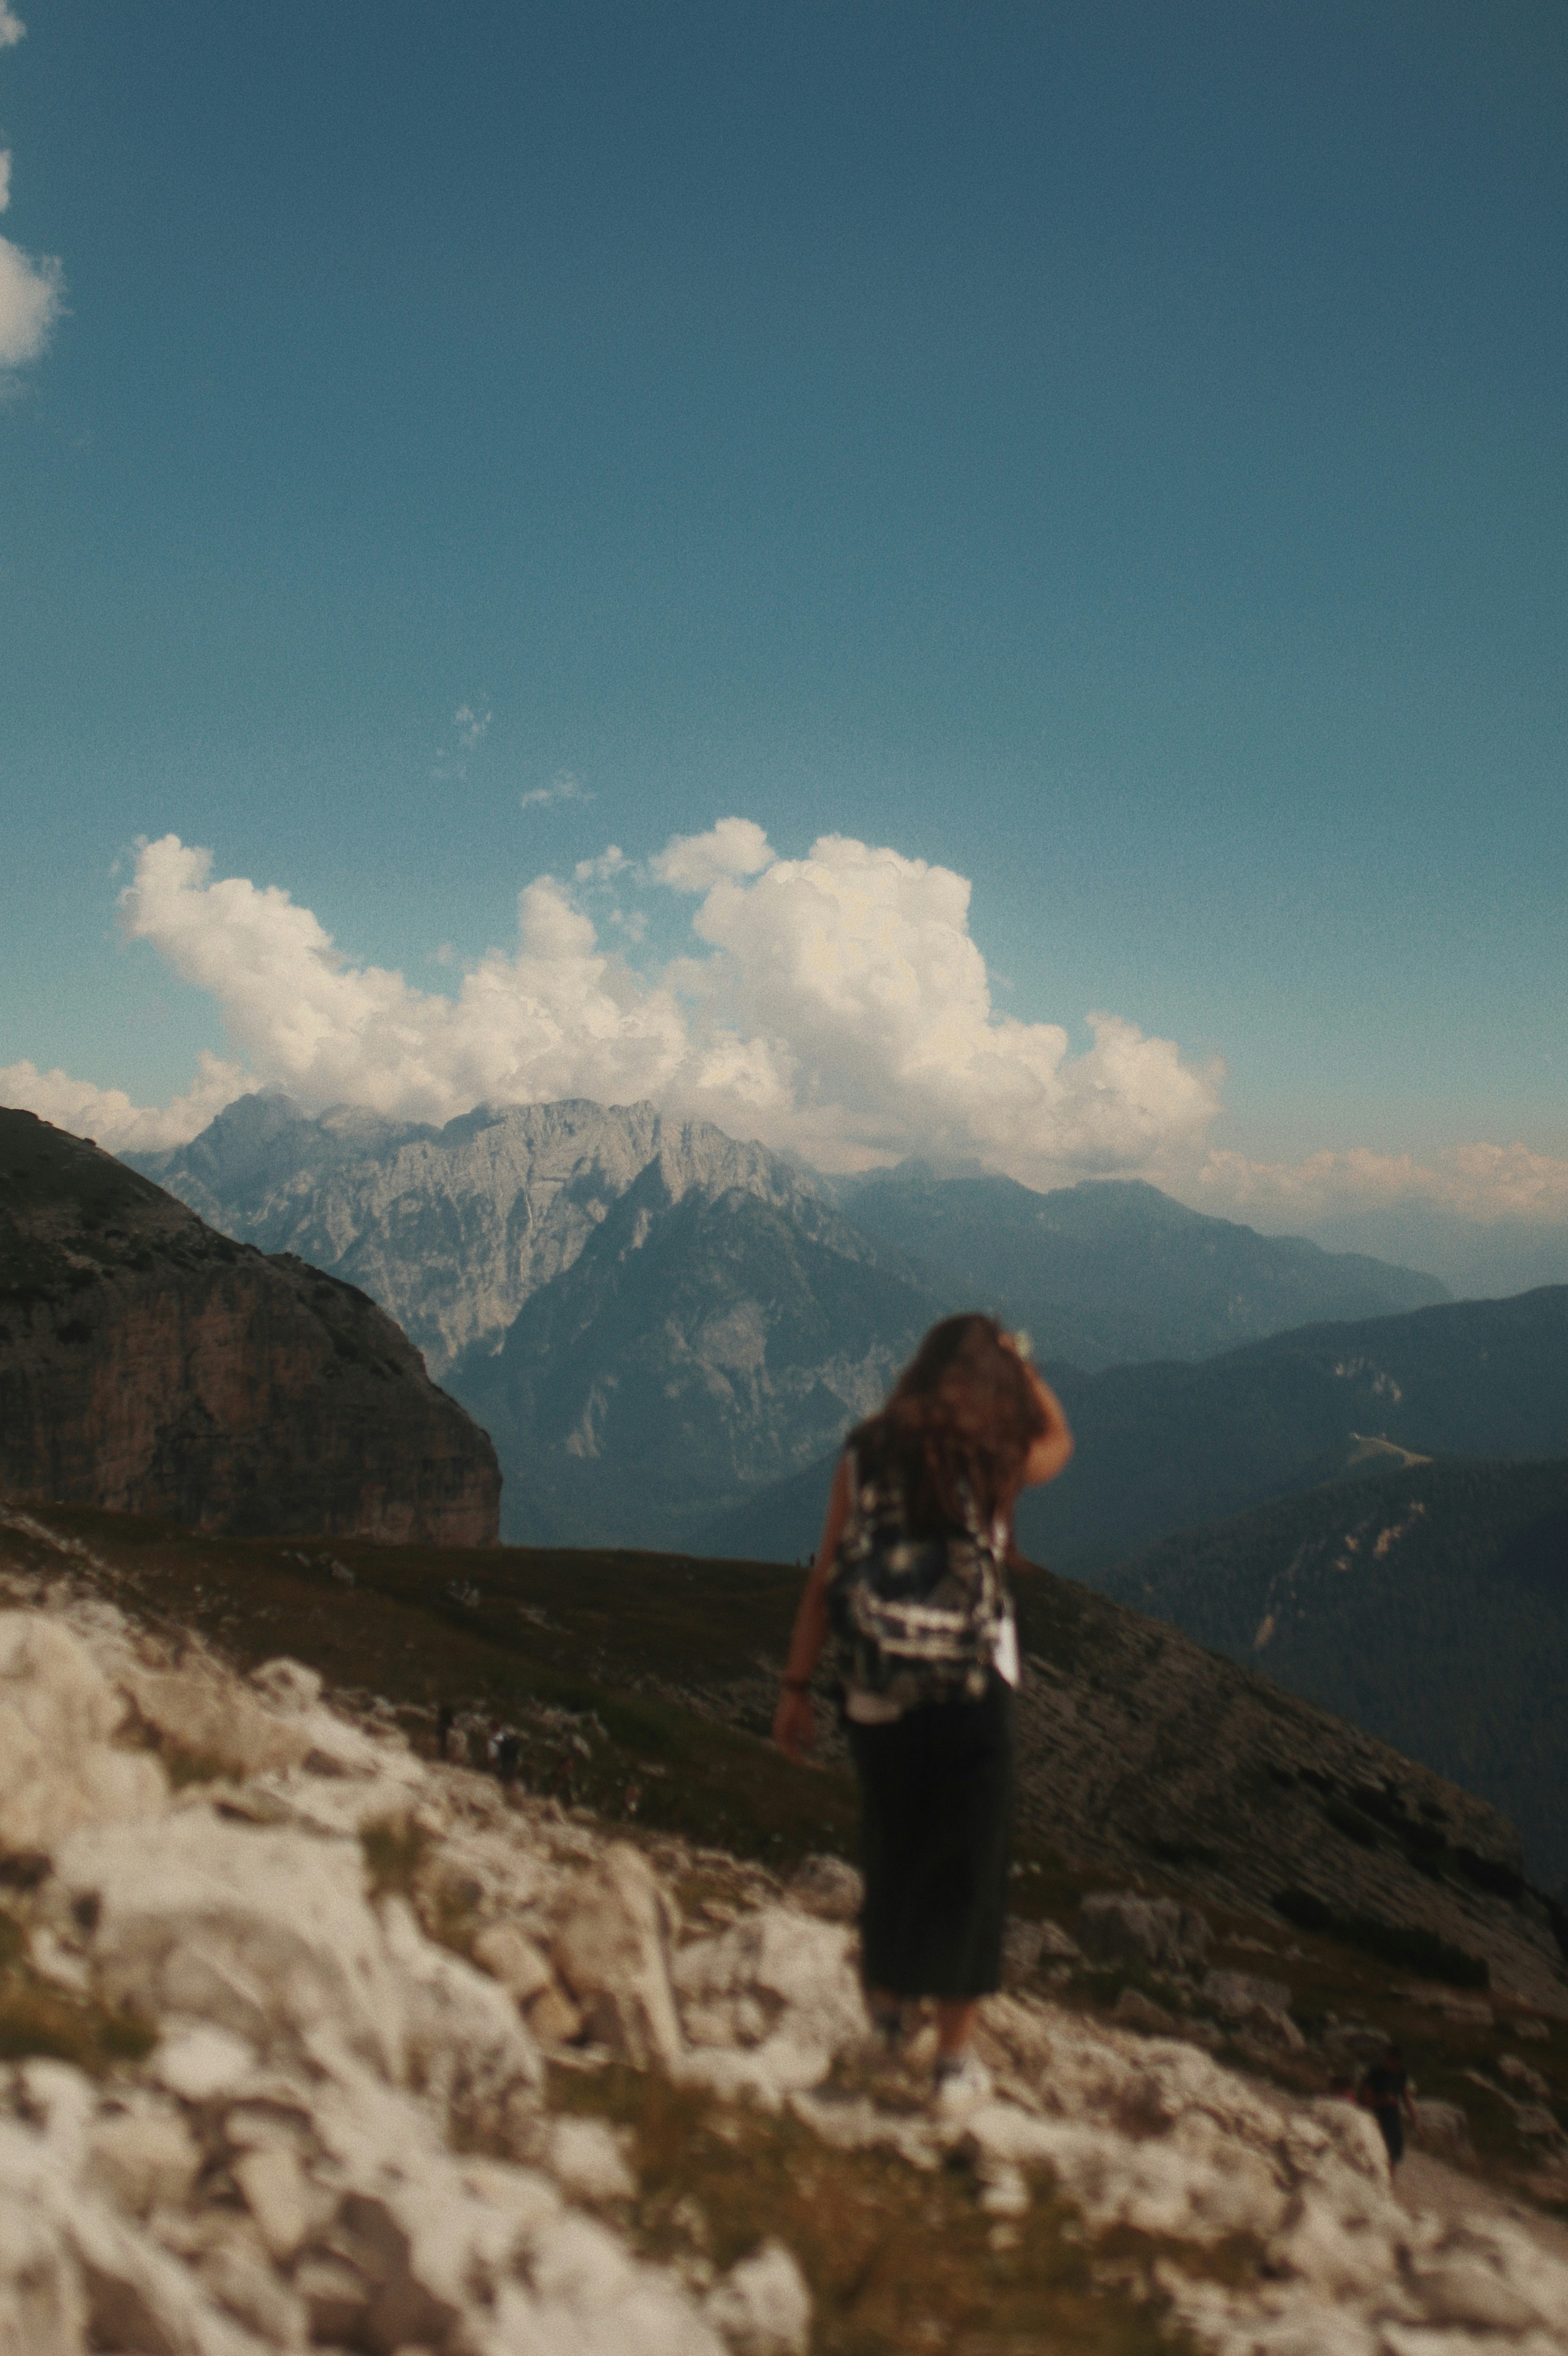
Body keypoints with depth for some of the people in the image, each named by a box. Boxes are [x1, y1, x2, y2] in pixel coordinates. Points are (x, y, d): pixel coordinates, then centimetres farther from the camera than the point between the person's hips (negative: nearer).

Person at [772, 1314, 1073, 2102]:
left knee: (889, 1857, 22)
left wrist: (797, 1687, 7)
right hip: (972, 1696, -3)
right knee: (968, 1873, 12)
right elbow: (1058, 1438, 17)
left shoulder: (865, 1454, -2)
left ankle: (885, 2002, 40)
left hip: (877, 1700, 3)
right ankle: (954, 2057, 20)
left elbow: (824, 1579, 0)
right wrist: (1014, 1359, 14)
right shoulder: (996, 1461, -8)